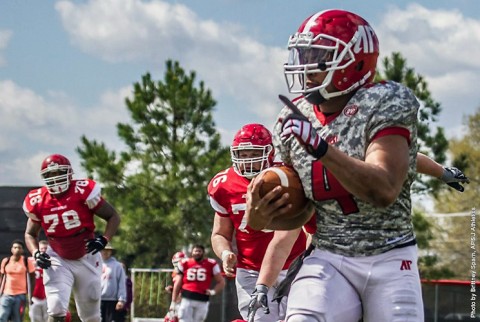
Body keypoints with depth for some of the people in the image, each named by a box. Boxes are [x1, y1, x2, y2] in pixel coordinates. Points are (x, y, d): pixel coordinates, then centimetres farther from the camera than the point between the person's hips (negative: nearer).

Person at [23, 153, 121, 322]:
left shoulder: (83, 191, -15)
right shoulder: (37, 201, -6)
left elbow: (113, 216, -7)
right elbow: (30, 234, 9)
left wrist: (104, 239, -23)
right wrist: (36, 253, -10)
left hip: (86, 259, -1)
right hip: (58, 261, 1)